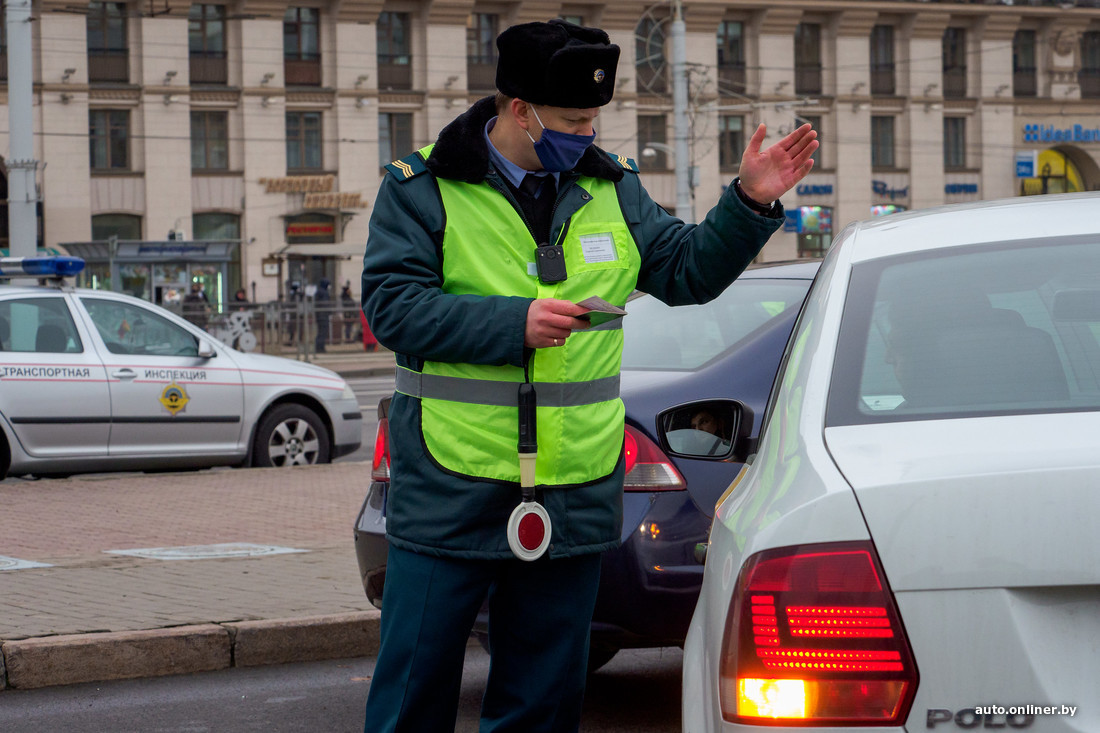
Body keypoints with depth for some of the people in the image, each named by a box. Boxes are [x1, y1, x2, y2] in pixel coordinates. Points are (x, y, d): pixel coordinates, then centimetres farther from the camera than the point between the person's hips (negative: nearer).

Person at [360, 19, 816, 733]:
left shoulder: (612, 187, 10)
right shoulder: (423, 189, -3)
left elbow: (687, 272, 13)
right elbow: (392, 304, -12)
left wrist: (751, 204, -2)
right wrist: (514, 324, -21)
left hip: (574, 499, 4)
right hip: (452, 493, -4)